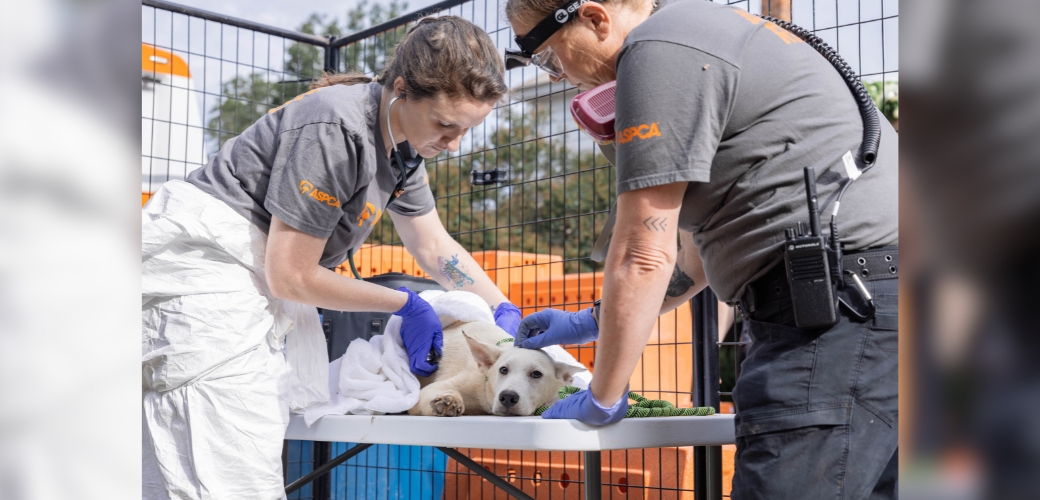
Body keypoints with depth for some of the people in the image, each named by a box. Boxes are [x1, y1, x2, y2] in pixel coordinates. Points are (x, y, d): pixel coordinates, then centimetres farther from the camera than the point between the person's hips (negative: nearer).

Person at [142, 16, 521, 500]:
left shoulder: (404, 140, 5)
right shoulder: (336, 131, -23)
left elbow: (435, 246, 17)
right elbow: (292, 276, -18)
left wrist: (506, 310, 7)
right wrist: (405, 304, -9)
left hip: (249, 287, 10)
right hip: (202, 271, -10)